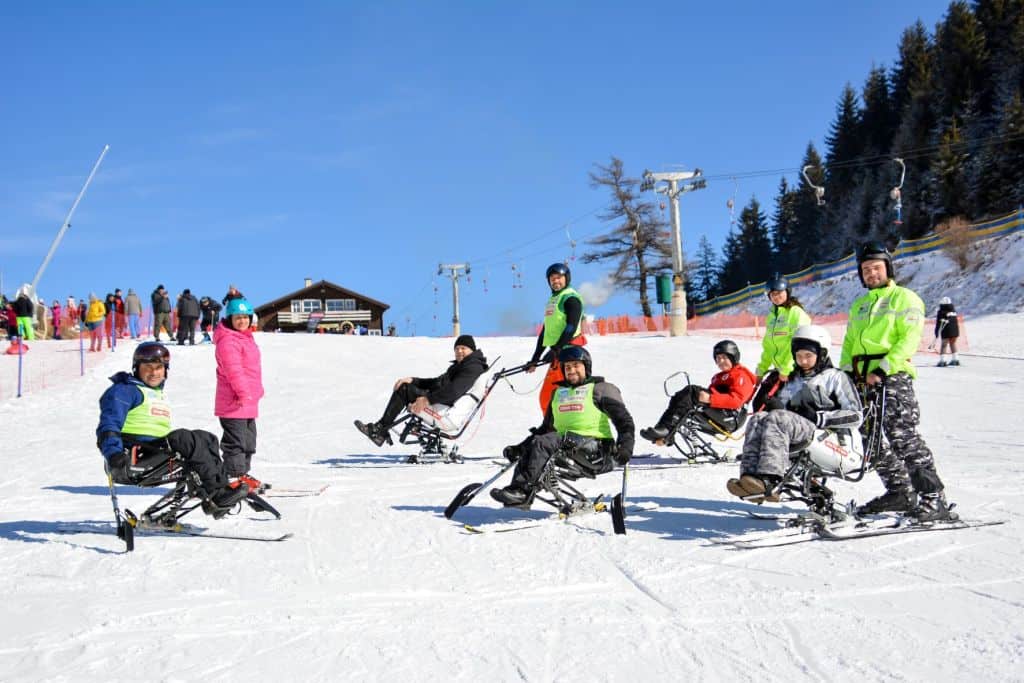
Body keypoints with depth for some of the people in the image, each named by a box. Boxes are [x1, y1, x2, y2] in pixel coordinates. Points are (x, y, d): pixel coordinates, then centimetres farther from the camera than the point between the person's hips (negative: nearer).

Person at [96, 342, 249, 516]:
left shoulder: (159, 393, 29)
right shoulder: (124, 391, 2)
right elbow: (108, 427, -10)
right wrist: (114, 456, -26)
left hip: (161, 451, 8)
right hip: (138, 454, -8)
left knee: (206, 439, -9)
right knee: (184, 437, -28)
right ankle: (217, 492, -31)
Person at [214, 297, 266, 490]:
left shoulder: (246, 337, 18)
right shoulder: (228, 340, -15)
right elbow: (233, 369, -24)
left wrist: (257, 391, 26)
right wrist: (243, 392, -28)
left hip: (248, 401, 10)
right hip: (234, 402, -10)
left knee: (248, 440, 16)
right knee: (235, 441, -6)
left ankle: (243, 474, 25)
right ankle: (235, 477, -2)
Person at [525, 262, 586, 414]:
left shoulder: (570, 298, -6)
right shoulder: (552, 299, 21)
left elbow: (571, 327, -16)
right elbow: (545, 330, 25)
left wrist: (557, 349, -22)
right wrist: (535, 358, 23)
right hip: (557, 352, 9)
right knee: (546, 396, 11)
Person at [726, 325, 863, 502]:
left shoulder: (835, 377, 11)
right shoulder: (793, 381, 30)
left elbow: (856, 416, 2)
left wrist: (820, 417, -10)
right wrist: (774, 405, -5)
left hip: (833, 443, -6)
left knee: (778, 418, -31)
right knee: (757, 420, -21)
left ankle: (768, 479, -49)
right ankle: (749, 476, -42)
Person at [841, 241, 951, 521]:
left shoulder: (905, 298, 3)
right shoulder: (859, 305, 24)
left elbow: (909, 339, -8)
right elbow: (849, 341, 25)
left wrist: (884, 368, -17)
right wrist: (846, 370, 7)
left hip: (893, 377, -7)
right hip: (863, 380, 7)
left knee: (903, 437, -17)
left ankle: (933, 497, -15)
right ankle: (899, 492, 14)